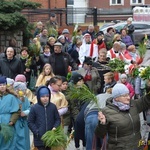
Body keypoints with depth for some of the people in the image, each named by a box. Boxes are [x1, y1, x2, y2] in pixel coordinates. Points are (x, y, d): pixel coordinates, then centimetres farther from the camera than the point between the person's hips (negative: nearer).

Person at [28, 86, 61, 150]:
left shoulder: (53, 107, 0)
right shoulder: (34, 108, -6)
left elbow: (58, 119, 9)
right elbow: (30, 122, -2)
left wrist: (55, 127, -10)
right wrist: (36, 131, -12)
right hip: (39, 138, -2)